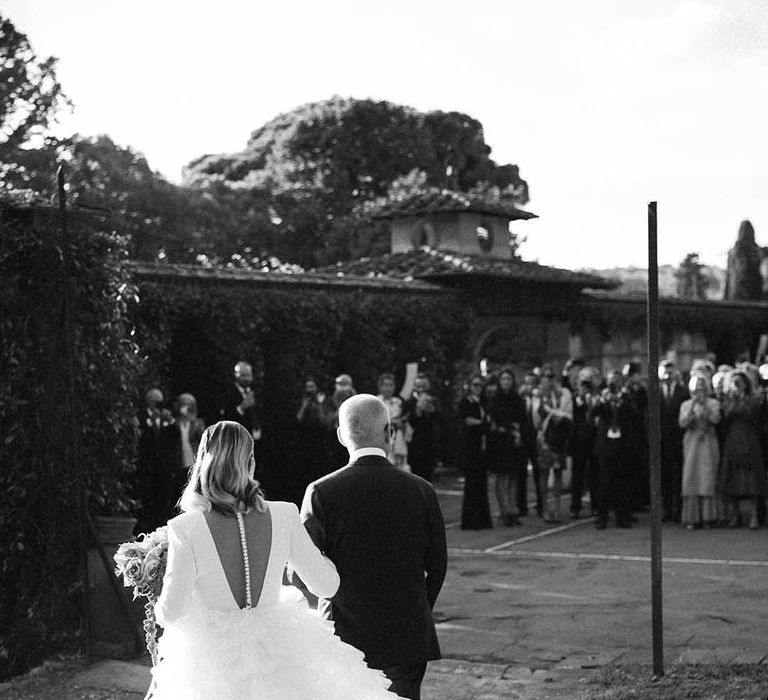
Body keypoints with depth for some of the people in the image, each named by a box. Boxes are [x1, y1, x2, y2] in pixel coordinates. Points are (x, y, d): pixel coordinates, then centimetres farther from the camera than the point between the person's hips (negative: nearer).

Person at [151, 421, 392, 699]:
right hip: (275, 650, 2)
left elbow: (171, 612, -10)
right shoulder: (283, 516, -9)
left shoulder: (185, 529, -15)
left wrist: (158, 608, 13)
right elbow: (327, 585, -1)